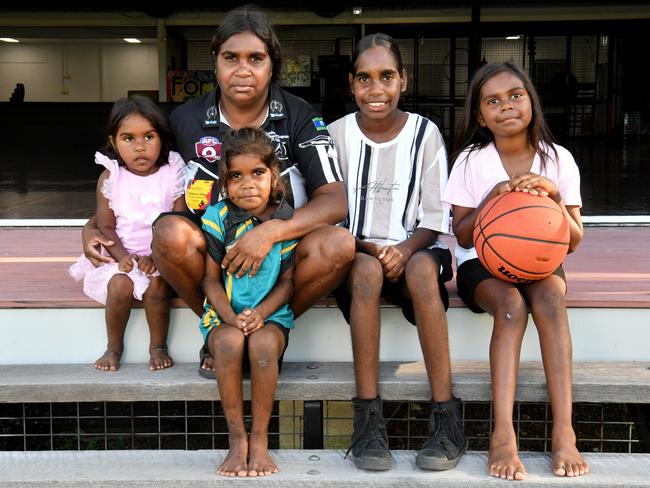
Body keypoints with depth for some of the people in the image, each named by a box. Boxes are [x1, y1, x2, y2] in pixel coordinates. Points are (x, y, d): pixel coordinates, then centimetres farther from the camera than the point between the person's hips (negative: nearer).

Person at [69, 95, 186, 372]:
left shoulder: (172, 175, -4)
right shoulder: (110, 178, -2)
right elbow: (106, 226, 1)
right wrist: (121, 256, -16)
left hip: (160, 255, -1)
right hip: (122, 255, 1)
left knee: (156, 285, -28)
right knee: (120, 285, -26)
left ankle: (158, 346, -2)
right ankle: (114, 347, 0)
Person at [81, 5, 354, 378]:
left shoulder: (300, 117, -4)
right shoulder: (186, 120, 1)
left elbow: (335, 201, -13)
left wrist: (271, 232, -29)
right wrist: (95, 226, -4)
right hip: (210, 255, 1)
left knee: (339, 244, -31)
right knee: (170, 232, -32)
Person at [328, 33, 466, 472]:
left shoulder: (425, 134, 2)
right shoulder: (338, 134, 3)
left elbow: (435, 220, 0)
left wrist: (404, 249, -19)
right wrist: (364, 247, -16)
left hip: (413, 249, 0)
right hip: (355, 252, 0)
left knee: (422, 270, -35)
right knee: (367, 271, -35)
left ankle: (447, 418, -31)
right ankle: (368, 419, -32)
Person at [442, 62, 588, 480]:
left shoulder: (559, 159, 0)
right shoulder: (472, 160, -3)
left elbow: (574, 241, -1)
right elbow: (463, 236, -3)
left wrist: (554, 195, -18)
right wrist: (492, 199, -19)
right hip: (483, 263, -1)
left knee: (549, 296, -33)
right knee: (511, 304, -34)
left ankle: (564, 431, -37)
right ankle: (503, 435, -41)